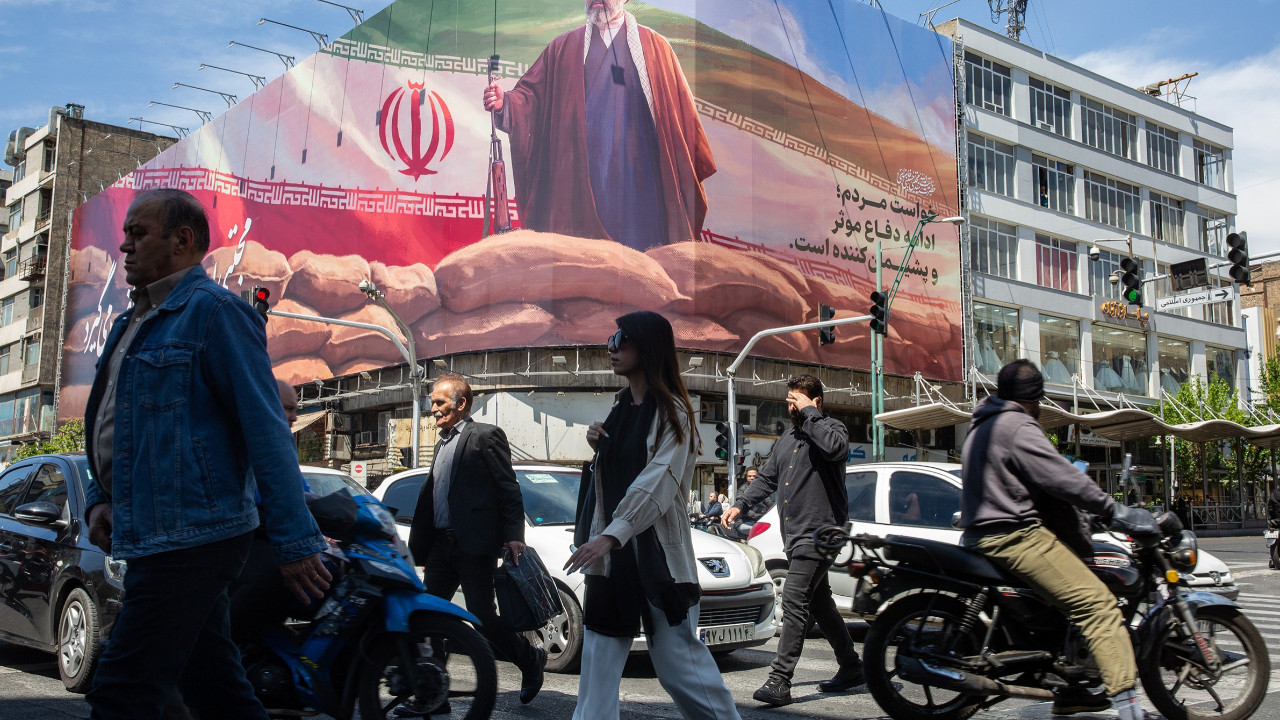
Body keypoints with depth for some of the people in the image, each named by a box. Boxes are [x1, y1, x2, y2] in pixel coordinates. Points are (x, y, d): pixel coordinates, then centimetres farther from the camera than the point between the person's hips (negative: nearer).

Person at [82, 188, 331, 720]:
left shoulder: (211, 309, -9)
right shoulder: (131, 323, 19)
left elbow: (267, 431, -15)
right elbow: (112, 431, 28)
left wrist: (295, 542, -19)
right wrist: (100, 498, 9)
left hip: (189, 538, -9)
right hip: (150, 538, 9)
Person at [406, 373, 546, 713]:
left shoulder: (486, 435, -5)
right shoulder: (443, 443, 20)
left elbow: (510, 490, -10)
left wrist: (513, 535, -17)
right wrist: (418, 544, 18)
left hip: (474, 545, -8)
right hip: (441, 545, 8)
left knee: (482, 618, -4)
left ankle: (531, 660, 21)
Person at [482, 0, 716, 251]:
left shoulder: (655, 46, 11)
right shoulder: (563, 48, 16)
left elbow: (681, 111, 9)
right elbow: (531, 94, 8)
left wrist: (693, 171, 4)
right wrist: (504, 102, -14)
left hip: (636, 180, -1)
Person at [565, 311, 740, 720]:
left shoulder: (670, 411, -8)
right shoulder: (620, 407, 15)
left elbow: (658, 480, -21)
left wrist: (611, 535, -30)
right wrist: (599, 448, 3)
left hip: (656, 550, -7)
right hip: (610, 550, 7)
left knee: (677, 660, -4)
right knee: (599, 655, 5)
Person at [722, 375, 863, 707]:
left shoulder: (831, 427, -5)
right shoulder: (787, 438, 19)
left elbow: (835, 447, -30)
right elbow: (766, 477, 25)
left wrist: (808, 412, -20)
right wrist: (739, 504, 13)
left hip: (818, 531, -9)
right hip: (794, 534, 9)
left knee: (794, 601, -15)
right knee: (819, 602, 16)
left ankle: (779, 680, -16)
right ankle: (851, 667, 29)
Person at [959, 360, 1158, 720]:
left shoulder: (981, 429, 22)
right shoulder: (1018, 426, -10)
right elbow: (1060, 477, -17)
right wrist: (1114, 510, -11)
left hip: (982, 535, 11)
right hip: (1014, 536, -11)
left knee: (1064, 595, 22)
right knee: (1097, 602, -15)